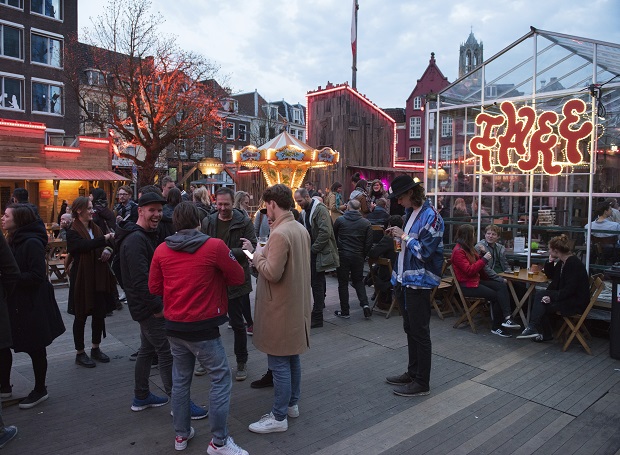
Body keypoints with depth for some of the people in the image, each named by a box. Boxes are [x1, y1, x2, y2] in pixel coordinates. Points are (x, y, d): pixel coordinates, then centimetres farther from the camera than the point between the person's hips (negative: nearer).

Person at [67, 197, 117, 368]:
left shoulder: (95, 228, 10)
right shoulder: (72, 233, -10)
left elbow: (105, 246, 14)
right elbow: (84, 245, -29)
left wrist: (108, 250, -9)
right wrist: (105, 238, -35)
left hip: (98, 278, 6)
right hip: (82, 278, -6)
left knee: (99, 314, 12)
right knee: (81, 316, 6)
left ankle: (96, 349, 28)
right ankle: (80, 353, 20)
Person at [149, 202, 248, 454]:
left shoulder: (162, 249, -2)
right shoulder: (214, 246, -14)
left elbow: (154, 288, 6)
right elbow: (238, 278, -6)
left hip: (174, 325, 6)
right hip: (203, 327, -5)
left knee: (180, 379, 18)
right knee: (221, 380, 6)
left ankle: (181, 434, 32)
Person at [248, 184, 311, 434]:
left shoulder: (279, 234, -22)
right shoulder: (301, 229, 7)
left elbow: (272, 273, -24)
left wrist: (259, 257, -8)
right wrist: (265, 255, 10)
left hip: (280, 308, -9)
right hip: (296, 304, 9)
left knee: (279, 363, 2)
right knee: (292, 357, 20)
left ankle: (279, 417, 14)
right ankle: (292, 404, 35)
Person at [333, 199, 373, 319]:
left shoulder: (340, 220, -4)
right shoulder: (366, 223, 0)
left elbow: (333, 237, 6)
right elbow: (369, 243, 0)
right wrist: (363, 256, 12)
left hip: (342, 255, -2)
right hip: (358, 256, 2)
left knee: (343, 283, 7)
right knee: (358, 281, 18)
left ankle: (344, 311, 10)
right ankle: (365, 304, 0)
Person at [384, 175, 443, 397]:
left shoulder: (430, 216, -16)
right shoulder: (411, 213, 12)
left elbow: (425, 251, -21)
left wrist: (404, 236, -15)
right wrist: (397, 235, 7)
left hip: (419, 281, -9)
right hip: (404, 279, 9)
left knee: (420, 333, 2)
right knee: (410, 329, 19)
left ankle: (422, 383, 15)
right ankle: (412, 373, 33)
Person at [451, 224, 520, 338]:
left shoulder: (468, 248, 16)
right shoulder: (458, 251, -14)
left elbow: (478, 264, 17)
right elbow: (469, 270, -21)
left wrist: (483, 253, 1)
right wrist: (484, 259, -17)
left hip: (477, 280, 9)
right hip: (467, 285, -9)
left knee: (502, 286, -11)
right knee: (496, 296, -17)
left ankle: (506, 318, -21)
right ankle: (496, 327, -6)